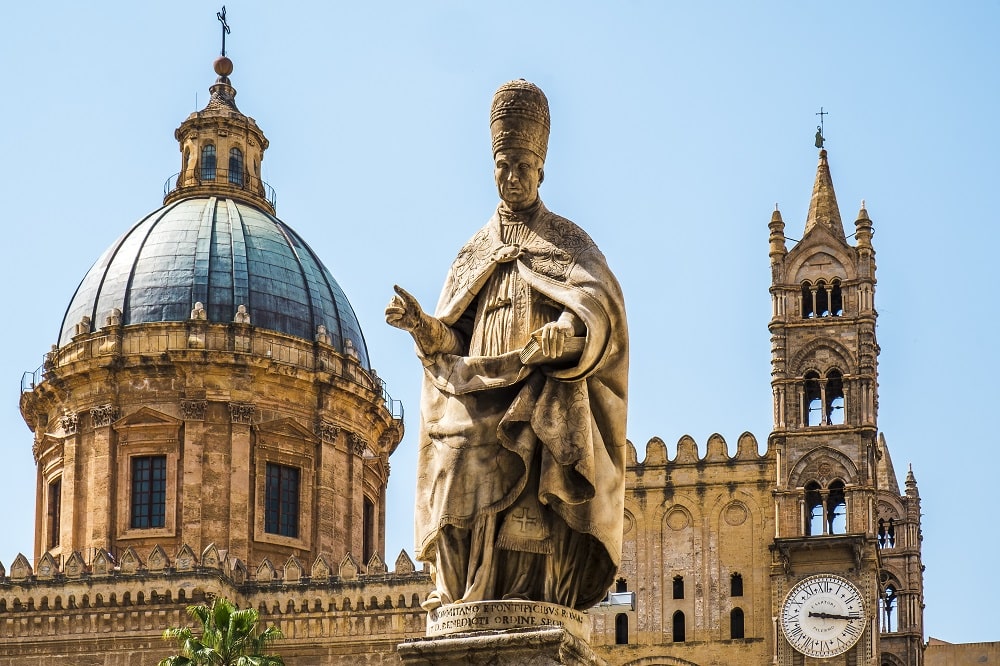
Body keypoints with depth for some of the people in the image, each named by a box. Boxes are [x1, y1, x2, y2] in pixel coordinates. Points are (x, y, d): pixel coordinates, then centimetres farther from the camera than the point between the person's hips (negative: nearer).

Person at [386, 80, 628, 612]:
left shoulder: (568, 243, 12)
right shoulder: (474, 253, 23)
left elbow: (598, 303, -7)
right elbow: (453, 338, 16)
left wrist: (570, 331, -29)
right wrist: (422, 326, -7)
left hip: (541, 404, -3)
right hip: (479, 401, 3)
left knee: (532, 506, -19)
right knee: (470, 499, -15)